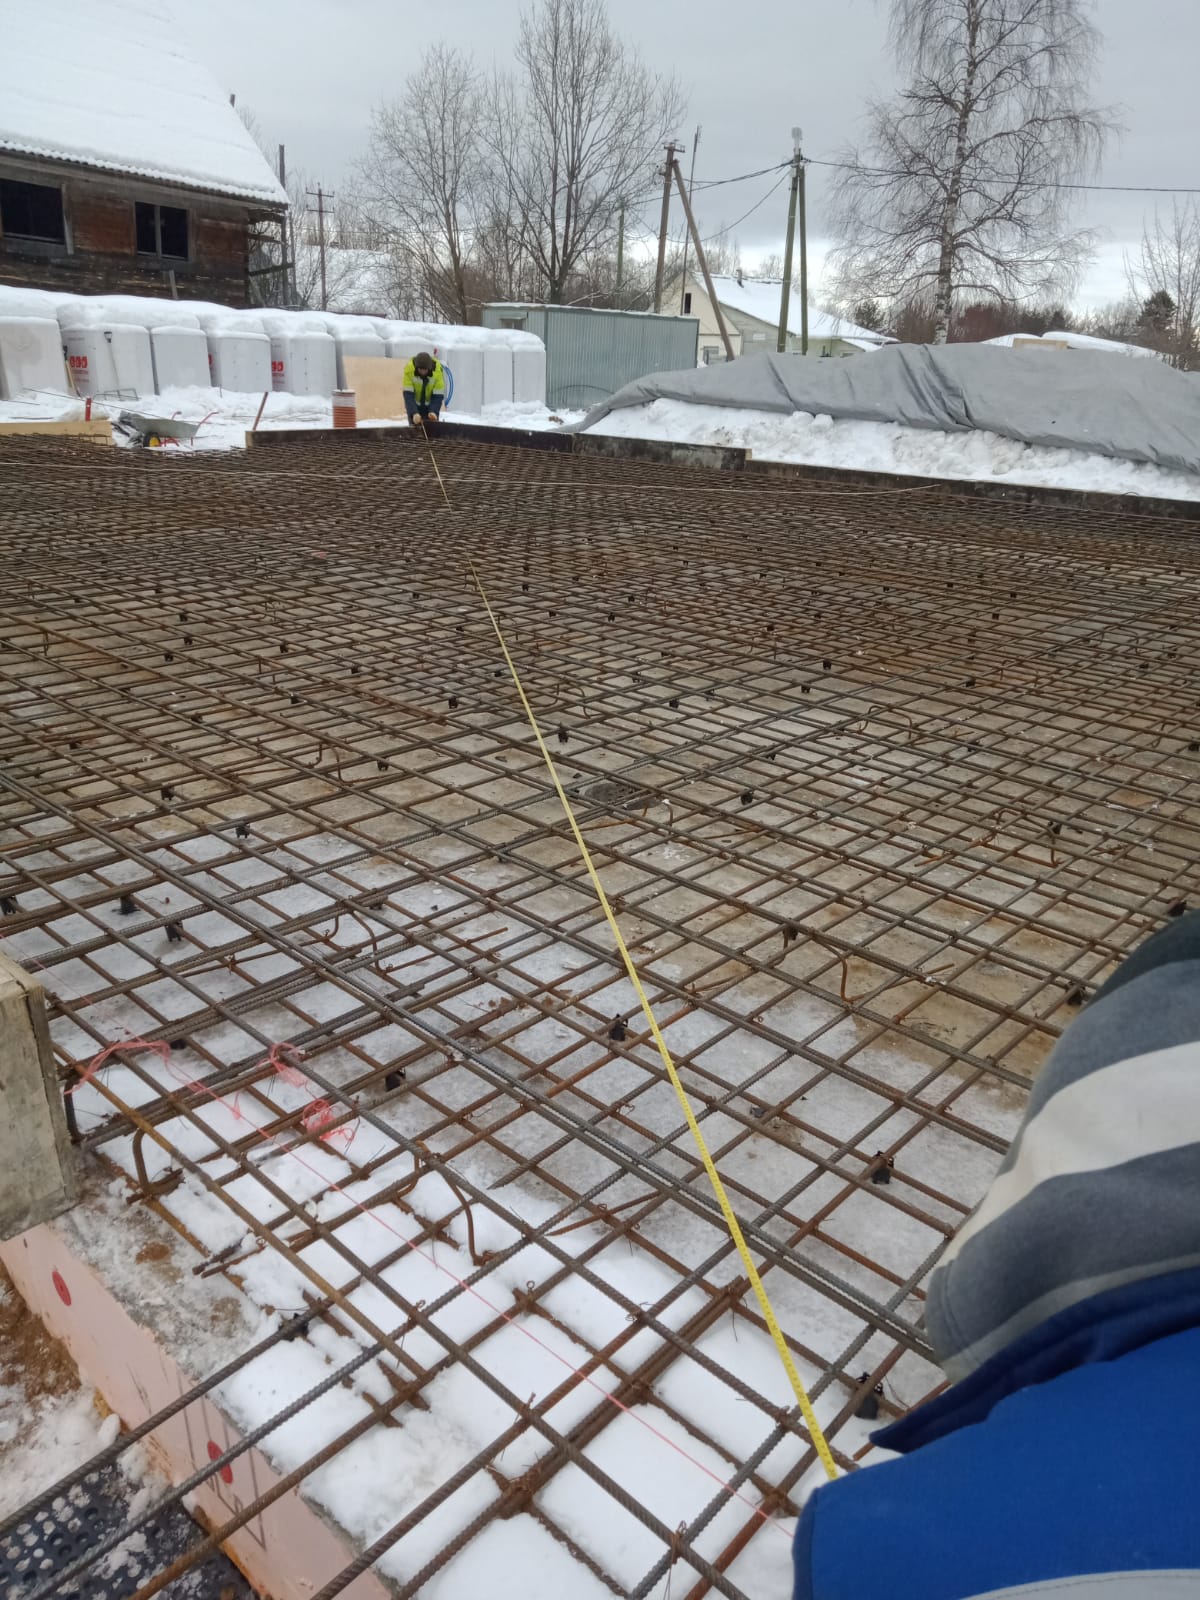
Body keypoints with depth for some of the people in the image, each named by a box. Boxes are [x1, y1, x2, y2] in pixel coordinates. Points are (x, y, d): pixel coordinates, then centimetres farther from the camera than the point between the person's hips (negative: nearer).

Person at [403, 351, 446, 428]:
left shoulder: (438, 370, -27)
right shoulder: (409, 368, -27)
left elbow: (438, 396, -22)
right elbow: (408, 394, -29)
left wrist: (434, 412, -38)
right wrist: (414, 413, -42)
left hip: (431, 404, 0)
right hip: (414, 404, 0)